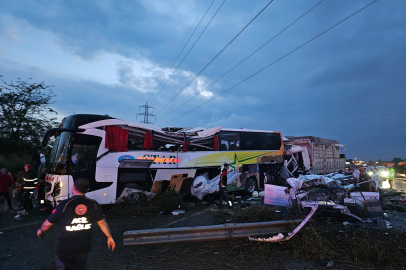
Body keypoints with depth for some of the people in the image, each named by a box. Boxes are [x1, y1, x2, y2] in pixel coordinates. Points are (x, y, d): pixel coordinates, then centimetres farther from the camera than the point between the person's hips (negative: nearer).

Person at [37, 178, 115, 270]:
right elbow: (102, 222, -2)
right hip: (84, 248, 3)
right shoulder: (93, 204, -11)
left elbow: (48, 223, -6)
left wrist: (40, 230, 16)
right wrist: (109, 237, 11)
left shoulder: (64, 205, -19)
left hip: (65, 249, -3)